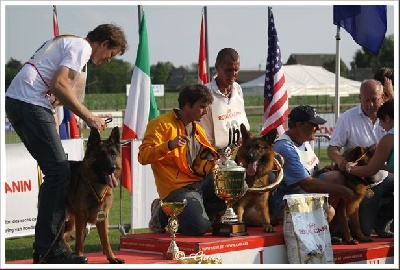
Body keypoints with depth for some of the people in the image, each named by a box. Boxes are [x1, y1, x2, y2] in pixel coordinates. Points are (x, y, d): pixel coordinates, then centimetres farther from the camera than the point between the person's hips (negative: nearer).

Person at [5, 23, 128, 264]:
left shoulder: (67, 43, 27)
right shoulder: (82, 47, -4)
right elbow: (59, 85, -17)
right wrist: (88, 116, -10)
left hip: (16, 102, 10)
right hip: (31, 103, -10)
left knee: (56, 172, 12)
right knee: (59, 171, -10)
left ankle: (45, 249, 14)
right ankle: (49, 250, -11)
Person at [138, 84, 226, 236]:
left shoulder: (198, 130, 22)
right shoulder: (162, 124, -3)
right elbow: (143, 156, -13)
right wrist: (169, 145, -27)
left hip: (200, 183, 8)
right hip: (177, 188, -7)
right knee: (198, 227, -31)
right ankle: (163, 215, 1)